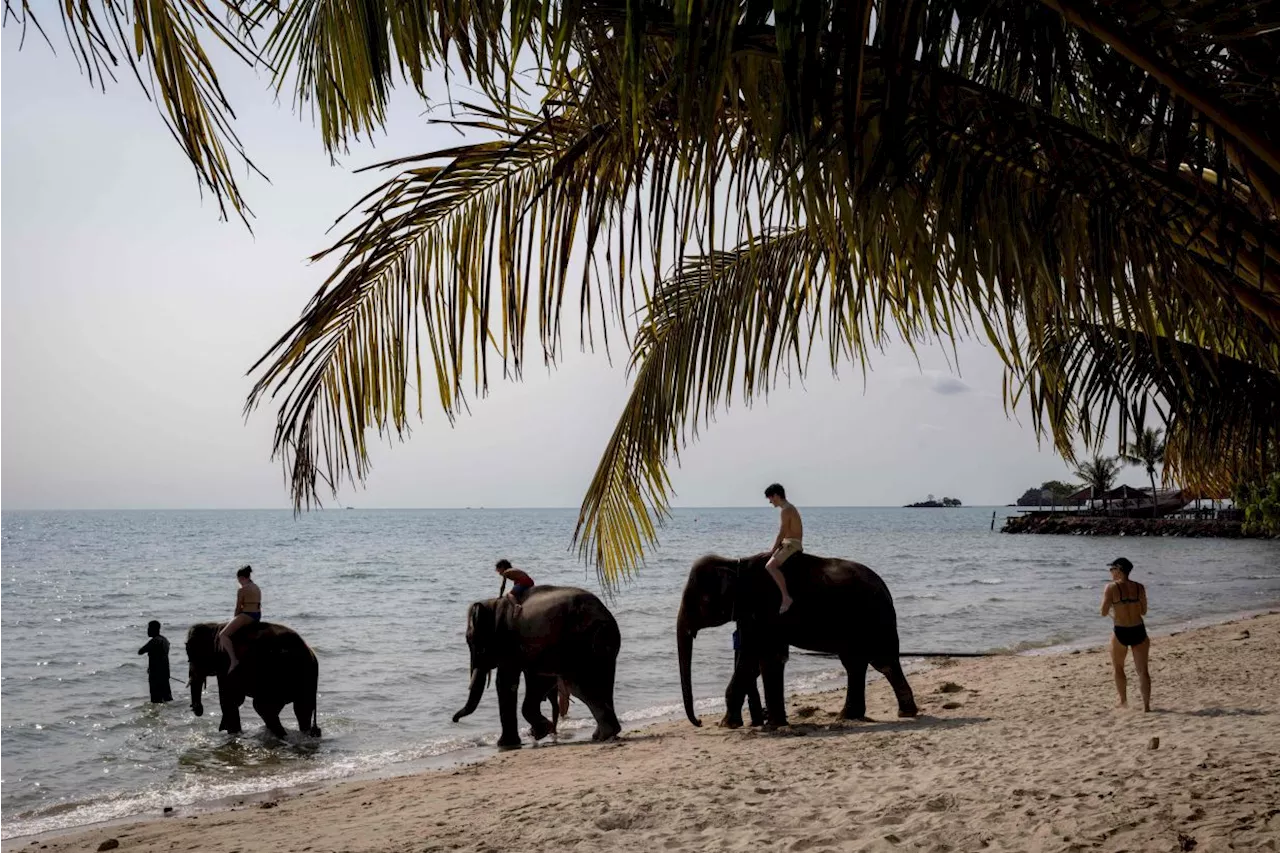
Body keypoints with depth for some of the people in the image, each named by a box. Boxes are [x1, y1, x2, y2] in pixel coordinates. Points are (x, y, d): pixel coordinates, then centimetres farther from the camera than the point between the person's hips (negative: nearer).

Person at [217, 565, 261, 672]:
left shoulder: (242, 590, -11)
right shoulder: (257, 588, 16)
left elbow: (238, 608, -9)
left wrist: (235, 618, 8)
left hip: (247, 615, -10)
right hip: (258, 615, 10)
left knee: (223, 635, -12)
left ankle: (234, 660, -24)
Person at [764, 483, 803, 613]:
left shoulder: (786, 510, -14)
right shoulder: (790, 508, 17)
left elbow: (782, 533, -17)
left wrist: (773, 550, -11)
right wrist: (775, 548, 16)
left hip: (791, 545, -11)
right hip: (787, 544, 11)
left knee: (770, 566, -26)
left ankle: (786, 597, -31)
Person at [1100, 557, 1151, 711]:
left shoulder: (1111, 587, -11)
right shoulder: (1139, 587, 1)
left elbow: (1104, 612, -11)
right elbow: (1143, 611, 8)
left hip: (1121, 633, -3)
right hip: (1139, 631, 3)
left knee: (1118, 668, 19)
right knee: (1143, 670, 8)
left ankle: (1123, 701, 25)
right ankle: (1146, 705, 4)